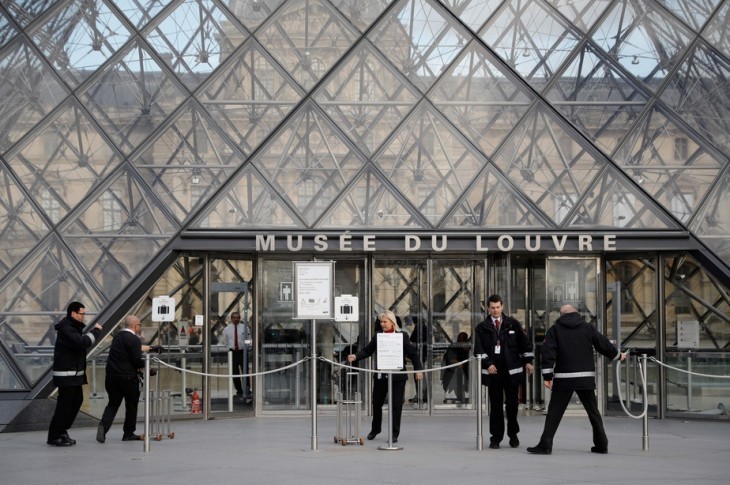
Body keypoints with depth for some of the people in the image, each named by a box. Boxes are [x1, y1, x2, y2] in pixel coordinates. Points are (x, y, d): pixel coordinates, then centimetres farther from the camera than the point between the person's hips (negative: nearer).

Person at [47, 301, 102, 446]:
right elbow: (82, 343, -29)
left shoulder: (73, 326, 16)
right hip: (66, 374, -11)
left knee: (77, 401, 14)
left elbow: (81, 342, 16)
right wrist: (96, 331, -20)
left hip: (74, 373, 11)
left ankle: (61, 431, 22)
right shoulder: (66, 328, -18)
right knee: (64, 404, -7)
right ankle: (54, 437, -1)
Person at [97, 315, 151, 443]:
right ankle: (129, 433, 16)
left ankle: (103, 426, -11)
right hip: (127, 377, -6)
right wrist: (144, 364, 3)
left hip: (111, 375, 6)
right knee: (132, 404, 10)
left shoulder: (118, 336, 11)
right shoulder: (134, 339, -14)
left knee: (113, 403, 12)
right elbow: (137, 361, -17)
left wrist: (141, 348, 38)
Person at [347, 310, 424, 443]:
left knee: (396, 405, -2)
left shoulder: (402, 336, -2)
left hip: (397, 376, -4)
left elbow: (413, 353, 0)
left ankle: (394, 434, 7)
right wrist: (355, 356, -12)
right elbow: (367, 350, 5)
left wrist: (418, 369, -6)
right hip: (380, 376, 4)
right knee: (377, 403, 14)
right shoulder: (377, 337, 7)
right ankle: (375, 429, 35)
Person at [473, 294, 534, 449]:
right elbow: (479, 349, -1)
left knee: (512, 404, 1)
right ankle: (496, 438, 8)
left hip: (512, 371, 0)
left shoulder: (512, 324, 6)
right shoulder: (482, 328, 5)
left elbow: (524, 343, 10)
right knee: (496, 406, 2)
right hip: (493, 372, 0)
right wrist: (487, 364, -14)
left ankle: (513, 435, 18)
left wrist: (528, 361, 4)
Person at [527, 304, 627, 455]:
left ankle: (545, 445, -4)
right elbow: (604, 345, 12)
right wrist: (618, 355, 31)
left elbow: (548, 352, -6)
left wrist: (547, 376, -6)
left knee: (554, 413, 1)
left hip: (564, 379, -2)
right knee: (593, 411, 13)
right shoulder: (588, 327, 8)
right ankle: (601, 444, 16)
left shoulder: (555, 329, 3)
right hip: (586, 378, 2)